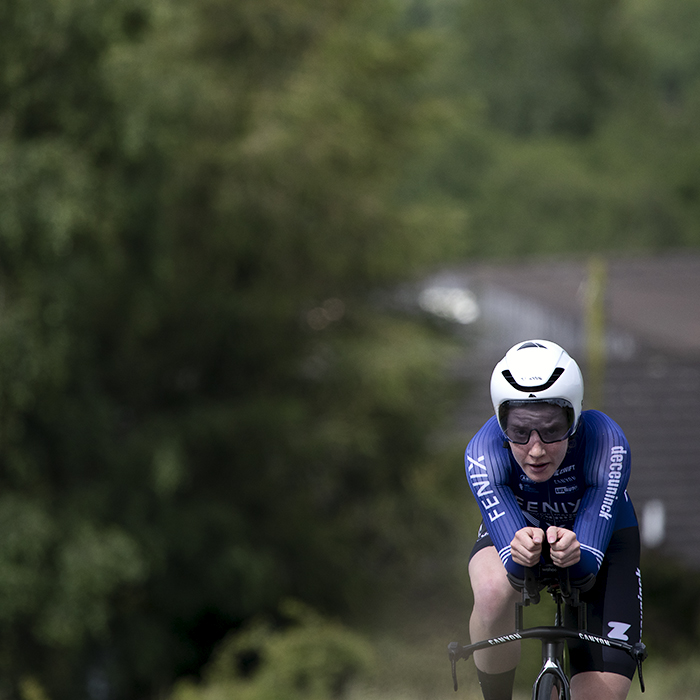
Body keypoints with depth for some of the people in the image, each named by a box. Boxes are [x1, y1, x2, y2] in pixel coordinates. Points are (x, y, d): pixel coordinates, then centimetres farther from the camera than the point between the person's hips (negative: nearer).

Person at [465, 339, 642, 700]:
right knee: (493, 591, -38)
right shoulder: (484, 451, -35)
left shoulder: (608, 445, -36)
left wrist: (575, 553, -63)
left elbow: (589, 562, -40)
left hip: (597, 538, 0)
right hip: (518, 529, 0)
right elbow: (514, 566, -41)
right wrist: (522, 551, -64)